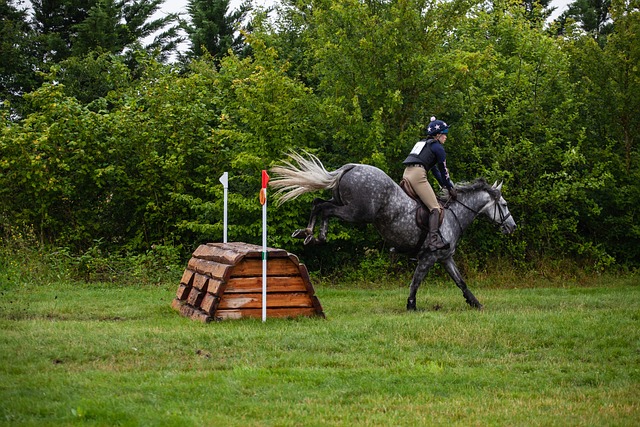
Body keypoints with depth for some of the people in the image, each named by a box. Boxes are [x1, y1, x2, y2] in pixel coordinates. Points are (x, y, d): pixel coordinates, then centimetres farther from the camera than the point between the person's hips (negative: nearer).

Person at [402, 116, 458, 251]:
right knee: (435, 208, -13)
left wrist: (445, 186, 35)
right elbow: (443, 171, 9)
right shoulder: (438, 148, 5)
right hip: (418, 174, -9)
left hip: (407, 174, 9)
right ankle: (434, 240, -29)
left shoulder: (423, 143, 31)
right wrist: (450, 189, 22)